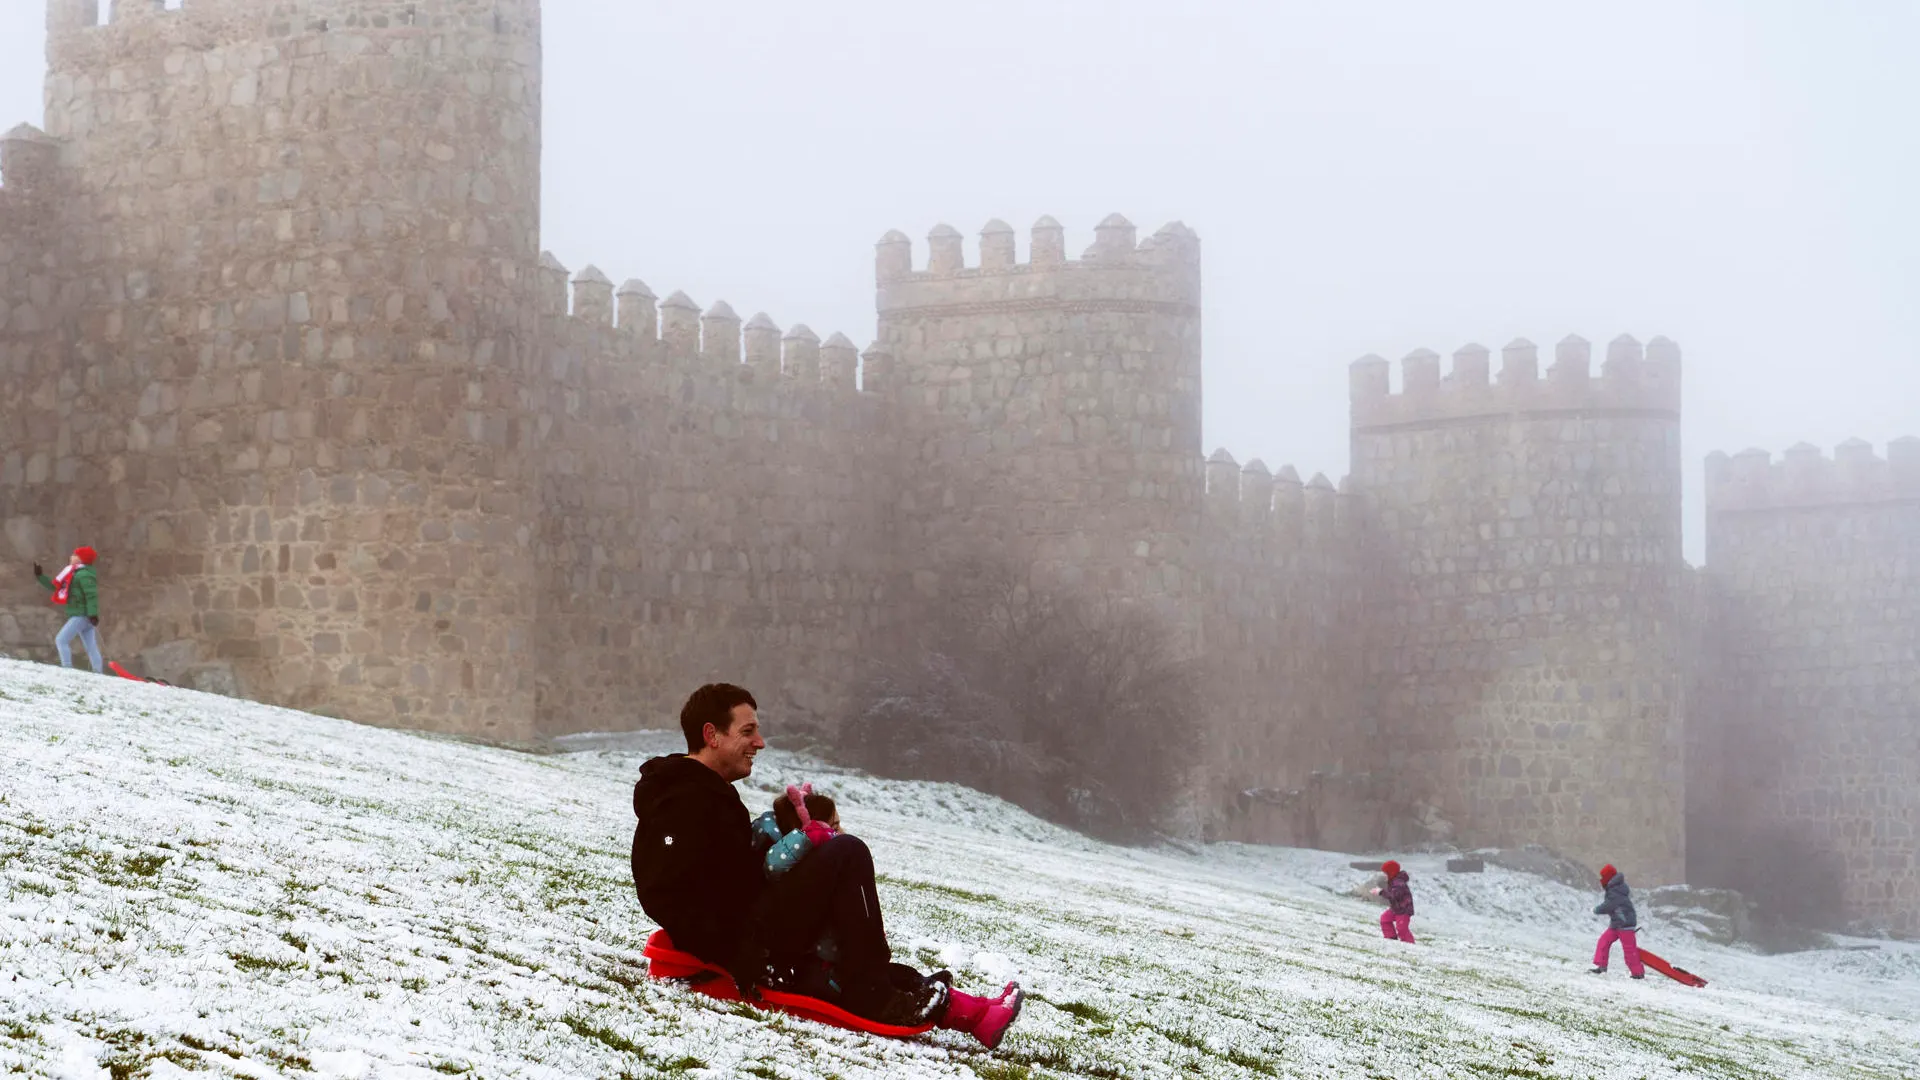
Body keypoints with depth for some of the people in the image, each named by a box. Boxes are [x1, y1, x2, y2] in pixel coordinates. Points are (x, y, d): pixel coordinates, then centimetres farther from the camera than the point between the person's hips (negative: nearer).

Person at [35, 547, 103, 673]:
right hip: (78, 615, 10)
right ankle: (99, 673, 8)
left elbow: (91, 595, -22)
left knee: (61, 640, -12)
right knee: (91, 648, 8)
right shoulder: (73, 574, 16)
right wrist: (40, 576, 18)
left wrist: (93, 614, -30)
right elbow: (54, 587, 23)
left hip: (81, 615, -10)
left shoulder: (84, 575, -14)